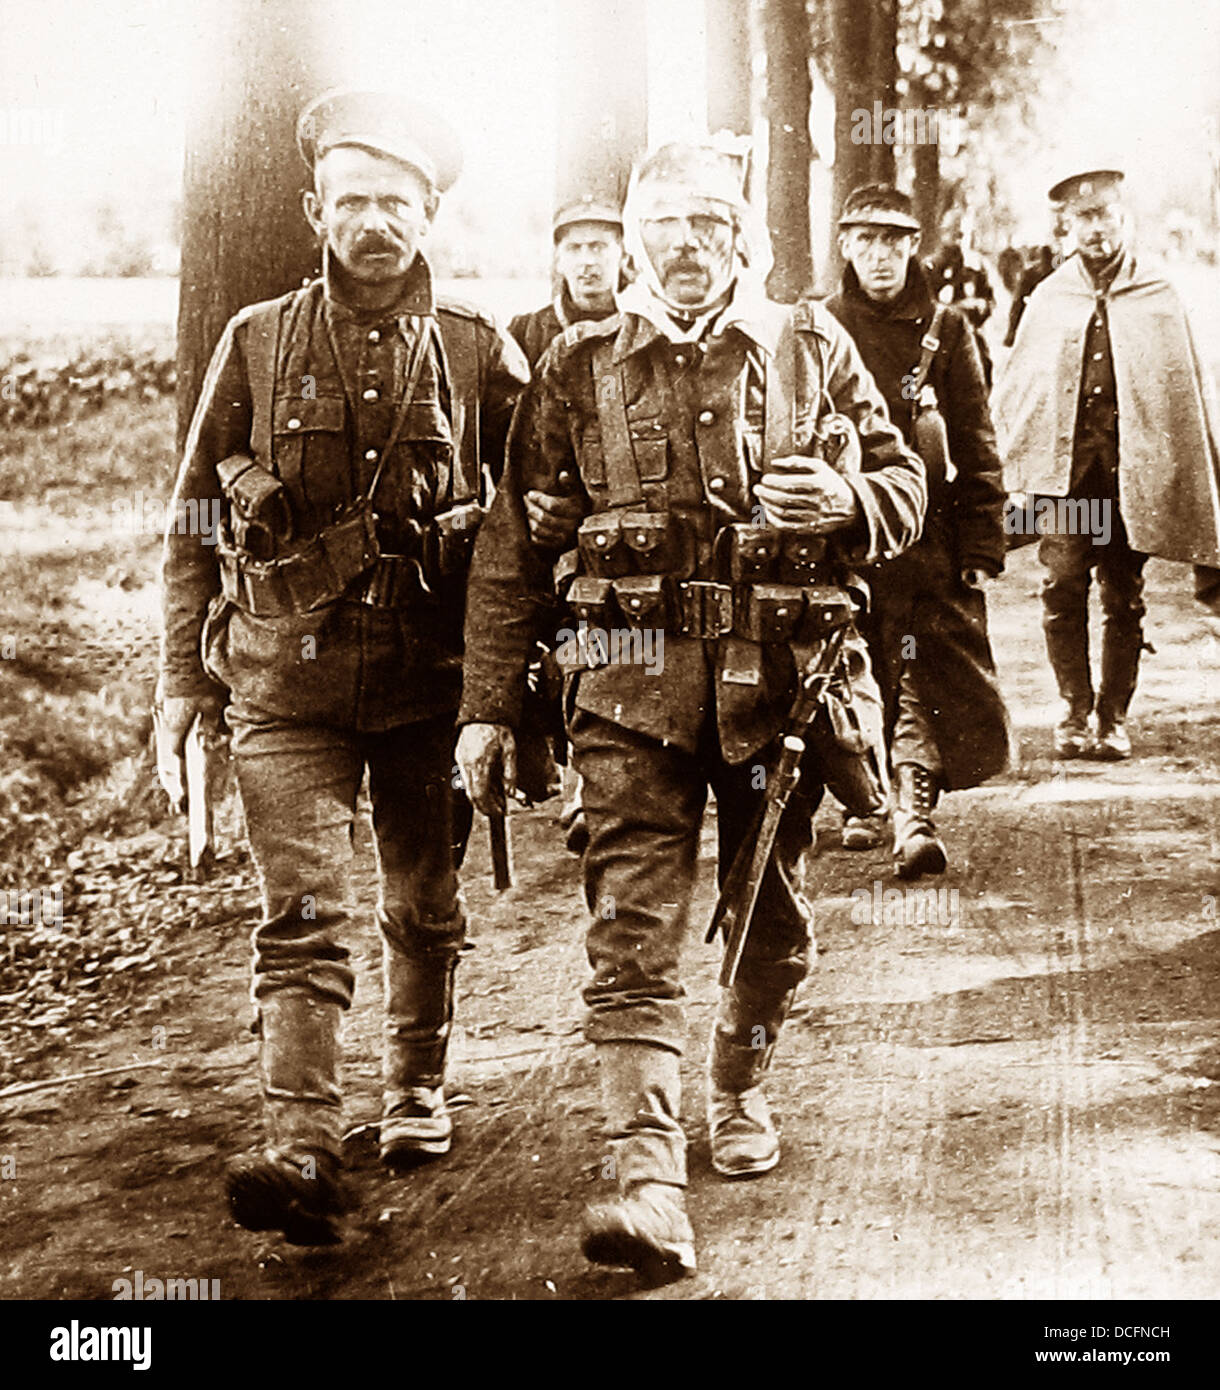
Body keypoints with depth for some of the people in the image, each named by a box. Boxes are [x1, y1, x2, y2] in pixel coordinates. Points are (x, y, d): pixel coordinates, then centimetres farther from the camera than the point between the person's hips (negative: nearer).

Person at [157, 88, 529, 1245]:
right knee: (302, 913, -10)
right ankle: (301, 1153, -14)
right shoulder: (256, 344, 4)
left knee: (425, 908, 13)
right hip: (287, 673, -1)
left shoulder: (479, 355, 3)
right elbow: (193, 519, 8)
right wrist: (182, 674, 5)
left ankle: (417, 1094, 33)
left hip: (432, 673, 1)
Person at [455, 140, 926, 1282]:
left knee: (772, 922, 14)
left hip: (777, 676, 2)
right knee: (634, 932, -11)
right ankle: (650, 1185, -15)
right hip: (634, 683, -1)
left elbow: (906, 485, 12)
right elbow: (512, 548, 7)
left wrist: (841, 499, -13)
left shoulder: (810, 349, 9)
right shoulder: (579, 369, 7)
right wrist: (488, 704, 2)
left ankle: (739, 1085, 41)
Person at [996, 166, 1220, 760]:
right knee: (1062, 589, -8)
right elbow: (1012, 391, 15)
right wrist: (1021, 459, 3)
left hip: (1133, 468, 0)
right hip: (1064, 466, 1)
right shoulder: (1048, 299, 10)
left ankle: (1112, 717, 13)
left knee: (1125, 599, 3)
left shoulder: (1159, 300, 7)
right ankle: (1076, 712, 3)